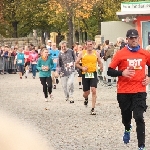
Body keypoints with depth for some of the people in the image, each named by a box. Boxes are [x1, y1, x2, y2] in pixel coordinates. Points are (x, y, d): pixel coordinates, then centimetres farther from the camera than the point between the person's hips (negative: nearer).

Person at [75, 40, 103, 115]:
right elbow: (76, 63, 6)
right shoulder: (82, 53, 1)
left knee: (93, 90, -15)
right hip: (85, 74, 0)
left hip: (93, 74, 0)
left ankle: (93, 109, -10)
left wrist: (101, 67, -9)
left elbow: (100, 62, 14)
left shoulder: (96, 53, 4)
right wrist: (82, 68, -11)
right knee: (86, 92, 7)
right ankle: (86, 99, 47)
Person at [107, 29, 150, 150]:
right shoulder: (120, 54, -4)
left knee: (139, 117, -12)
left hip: (139, 91, 0)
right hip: (124, 91, 0)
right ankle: (127, 130, 50)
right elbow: (110, 71, -3)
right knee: (126, 116, 15)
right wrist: (122, 73, -19)